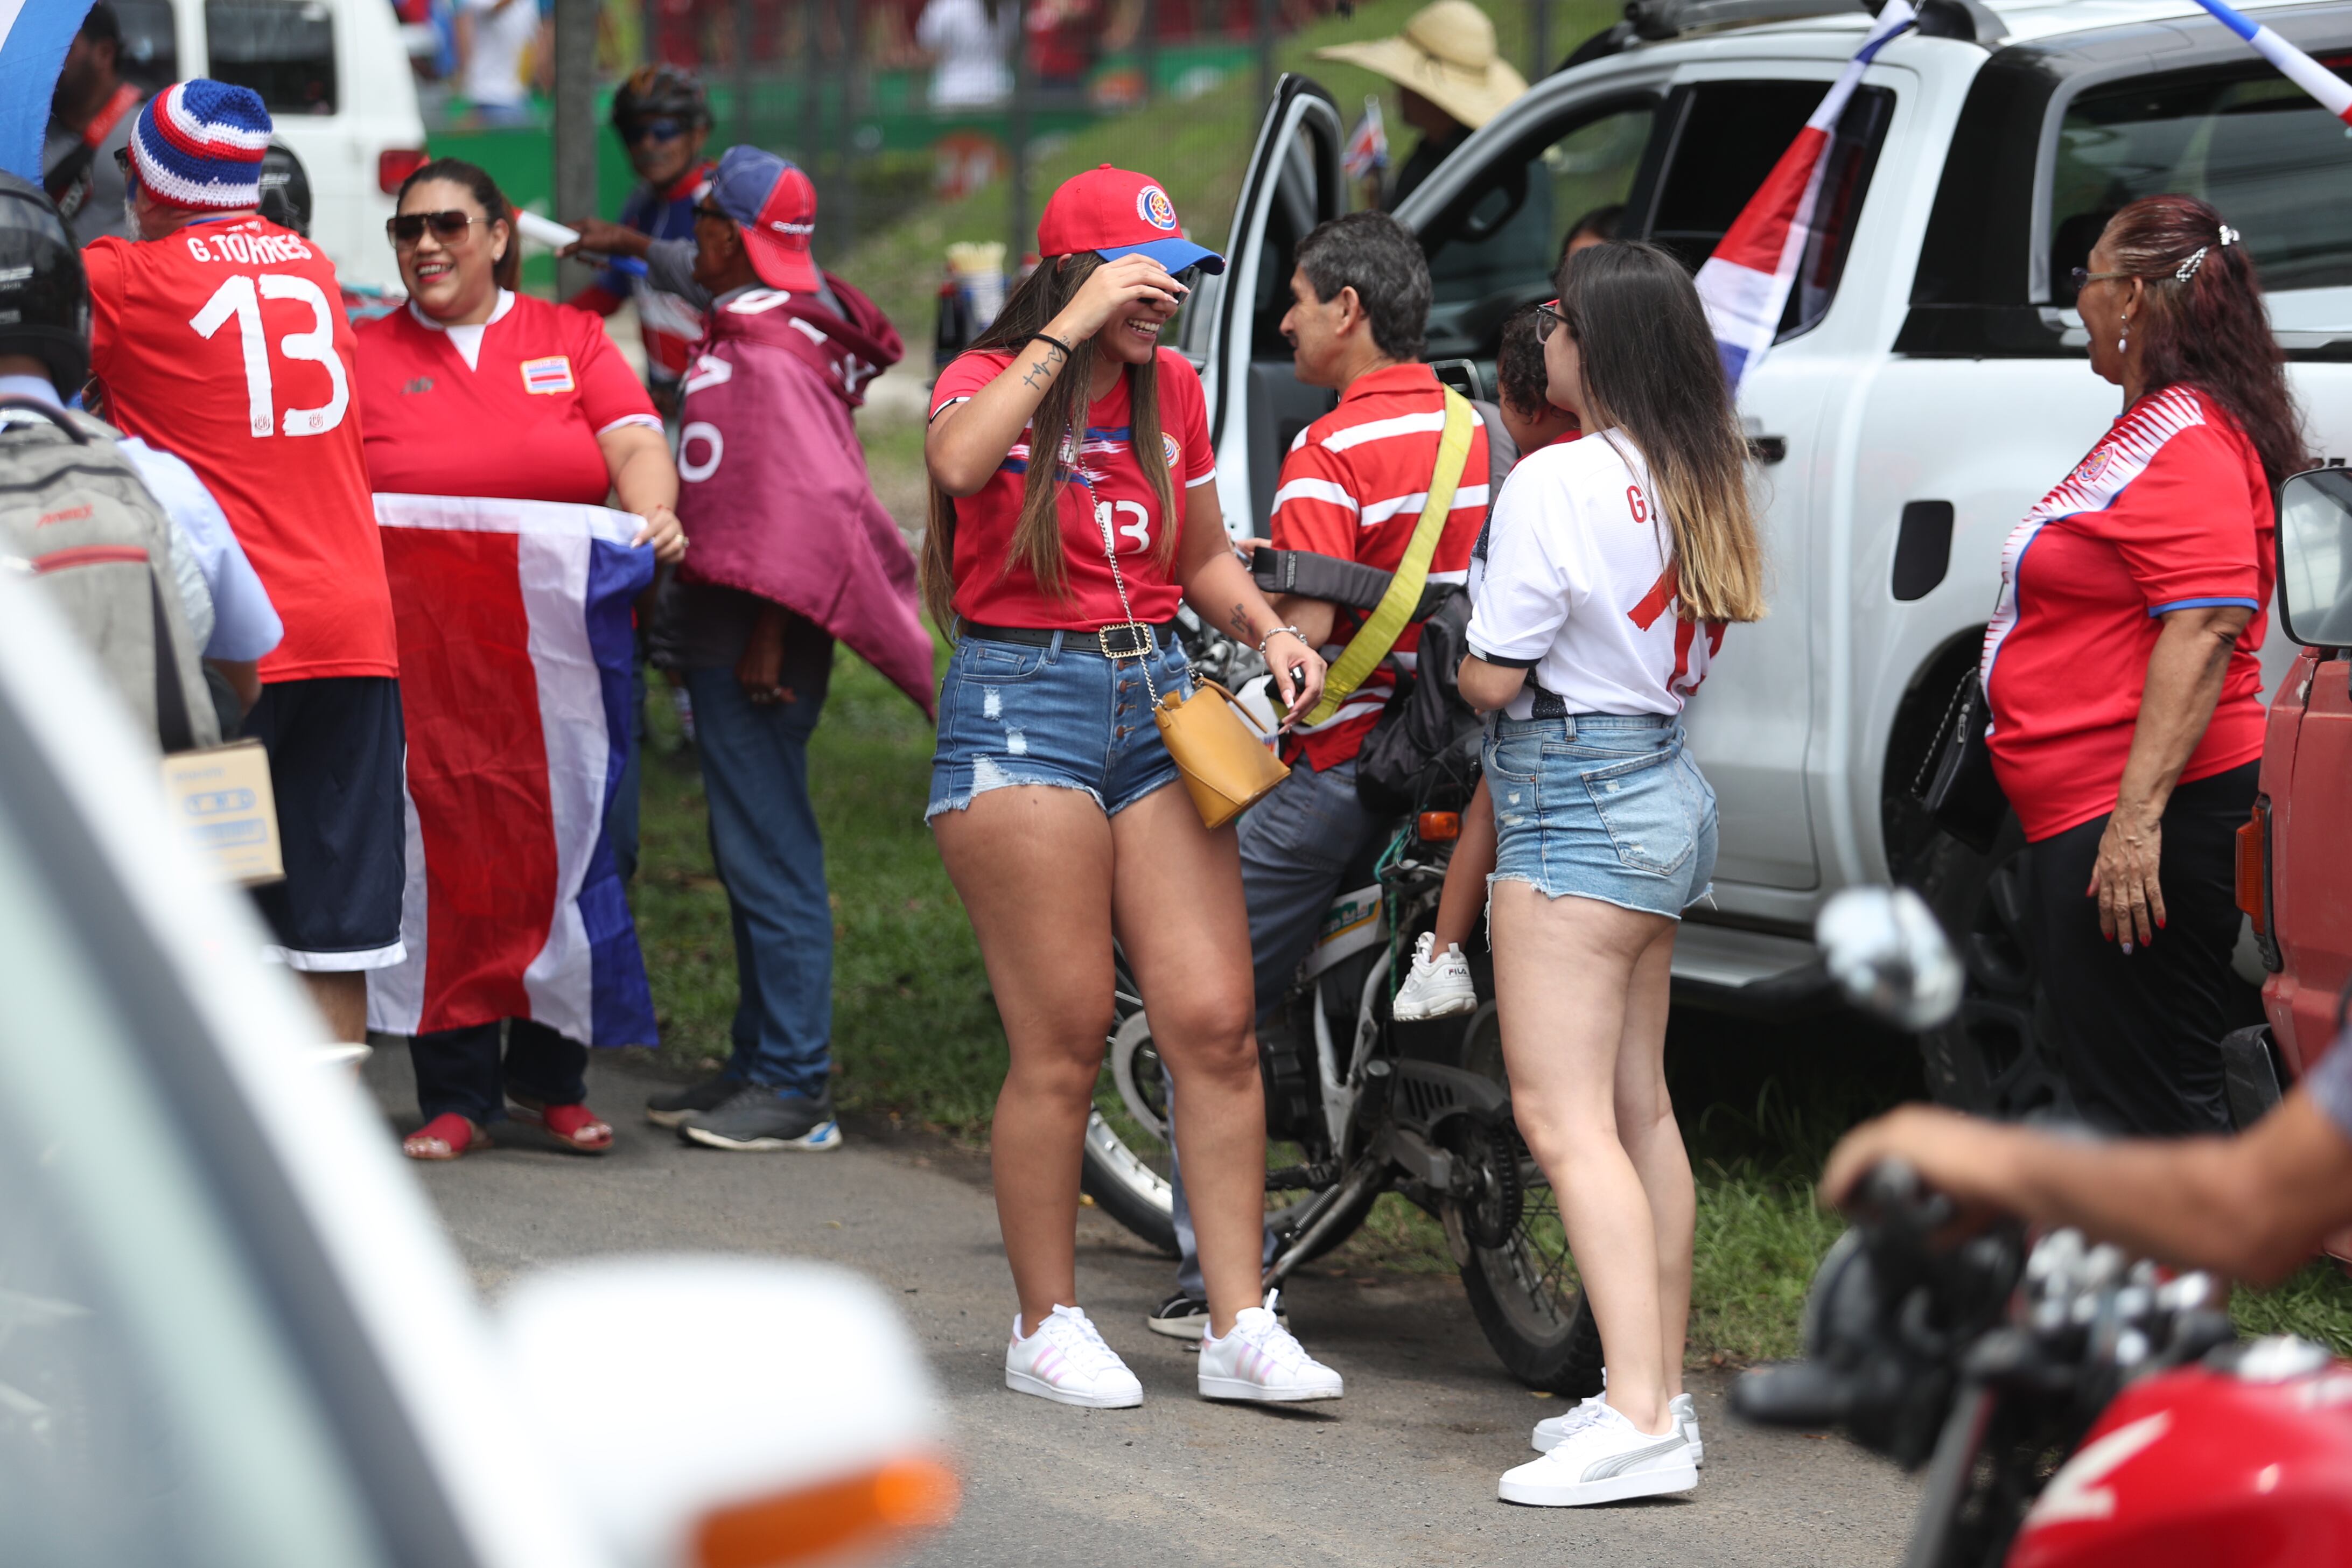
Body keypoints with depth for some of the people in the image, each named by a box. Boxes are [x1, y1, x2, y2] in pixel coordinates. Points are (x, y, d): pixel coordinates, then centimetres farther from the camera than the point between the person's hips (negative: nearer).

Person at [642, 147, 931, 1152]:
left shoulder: (773, 356, -16)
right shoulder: (739, 337, 16)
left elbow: (809, 503, -25)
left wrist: (769, 638, -24)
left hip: (755, 646, -11)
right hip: (725, 635, 11)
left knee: (771, 862, -8)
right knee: (750, 860, 15)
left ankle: (794, 1090, -6)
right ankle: (761, 1066, 22)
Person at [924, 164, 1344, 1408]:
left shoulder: (1173, 388, 12)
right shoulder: (992, 380, -4)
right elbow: (958, 464, -29)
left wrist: (1267, 630, 4)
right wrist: (1071, 329, -25)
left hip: (1157, 696, 5)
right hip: (1021, 706, -5)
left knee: (1215, 1022, -2)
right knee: (1063, 1042, -5)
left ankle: (1238, 1327, 3)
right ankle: (1047, 1328, 8)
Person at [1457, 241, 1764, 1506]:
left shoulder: (1558, 481, -16)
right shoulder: (1700, 480, 8)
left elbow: (1494, 679, -14)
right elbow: (1692, 637, 13)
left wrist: (1461, 655, 6)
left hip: (1574, 805, -9)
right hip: (1668, 786, 9)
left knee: (1563, 1116, -12)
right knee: (1640, 1106, 15)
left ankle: (1639, 1424, -20)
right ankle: (1661, 1390, 20)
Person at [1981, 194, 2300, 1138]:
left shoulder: (2184, 445, -16)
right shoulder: (2154, 427, 18)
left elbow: (2205, 629, -25)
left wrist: (2137, 814, -29)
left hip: (2140, 819, -11)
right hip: (2103, 813, 11)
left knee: (2151, 1105, -8)